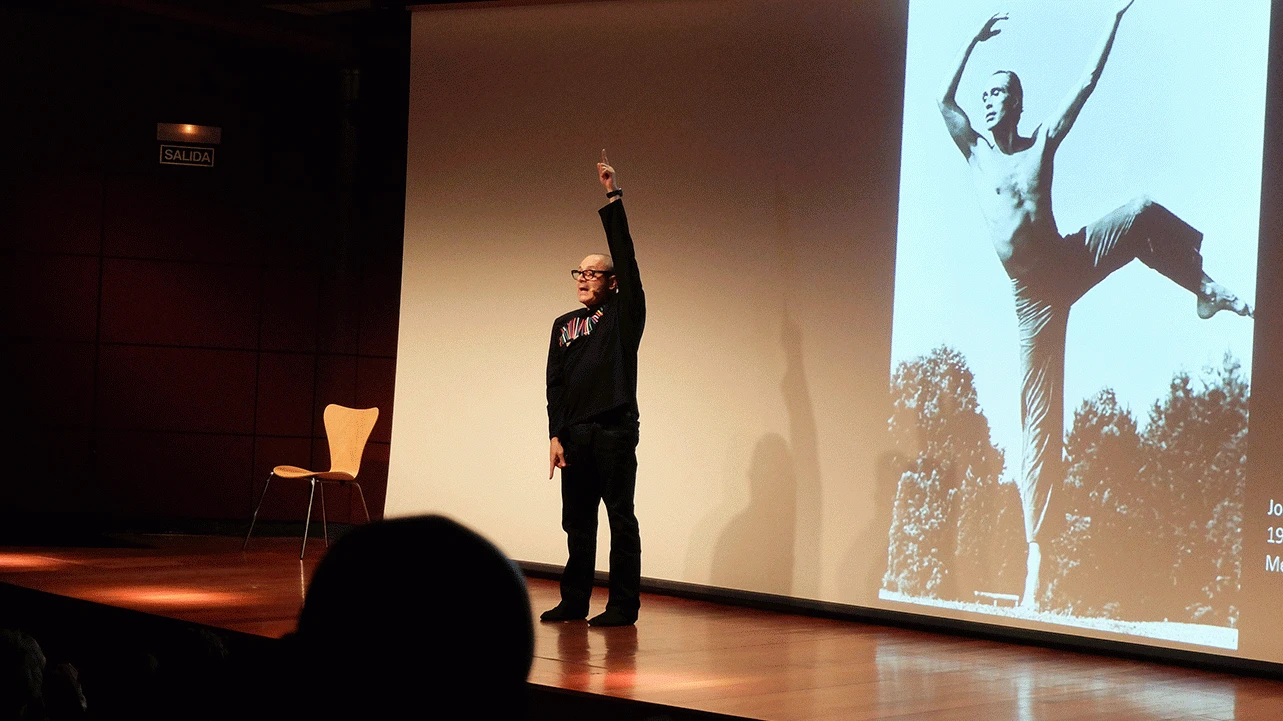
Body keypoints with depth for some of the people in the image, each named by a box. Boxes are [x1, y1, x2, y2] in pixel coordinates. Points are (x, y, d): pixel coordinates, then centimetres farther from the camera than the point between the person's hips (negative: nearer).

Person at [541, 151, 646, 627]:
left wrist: (613, 198, -9)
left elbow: (625, 256, -7)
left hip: (614, 431, -5)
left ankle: (623, 606, 0)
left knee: (620, 518, -2)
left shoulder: (624, 314, 3)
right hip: (575, 433, 5)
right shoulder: (564, 325, 17)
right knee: (577, 521, 9)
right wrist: (556, 435, 4)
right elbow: (555, 384, 13)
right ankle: (574, 601, 16)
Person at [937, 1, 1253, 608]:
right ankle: (1035, 549, -8)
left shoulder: (1042, 143, 7)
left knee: (1145, 216, -24)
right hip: (1031, 291, -2)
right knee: (1039, 421, -7)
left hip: (1072, 259, 2)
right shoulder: (975, 151, 6)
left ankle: (1206, 289, -6)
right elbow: (944, 102, -6)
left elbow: (1087, 83, 4)